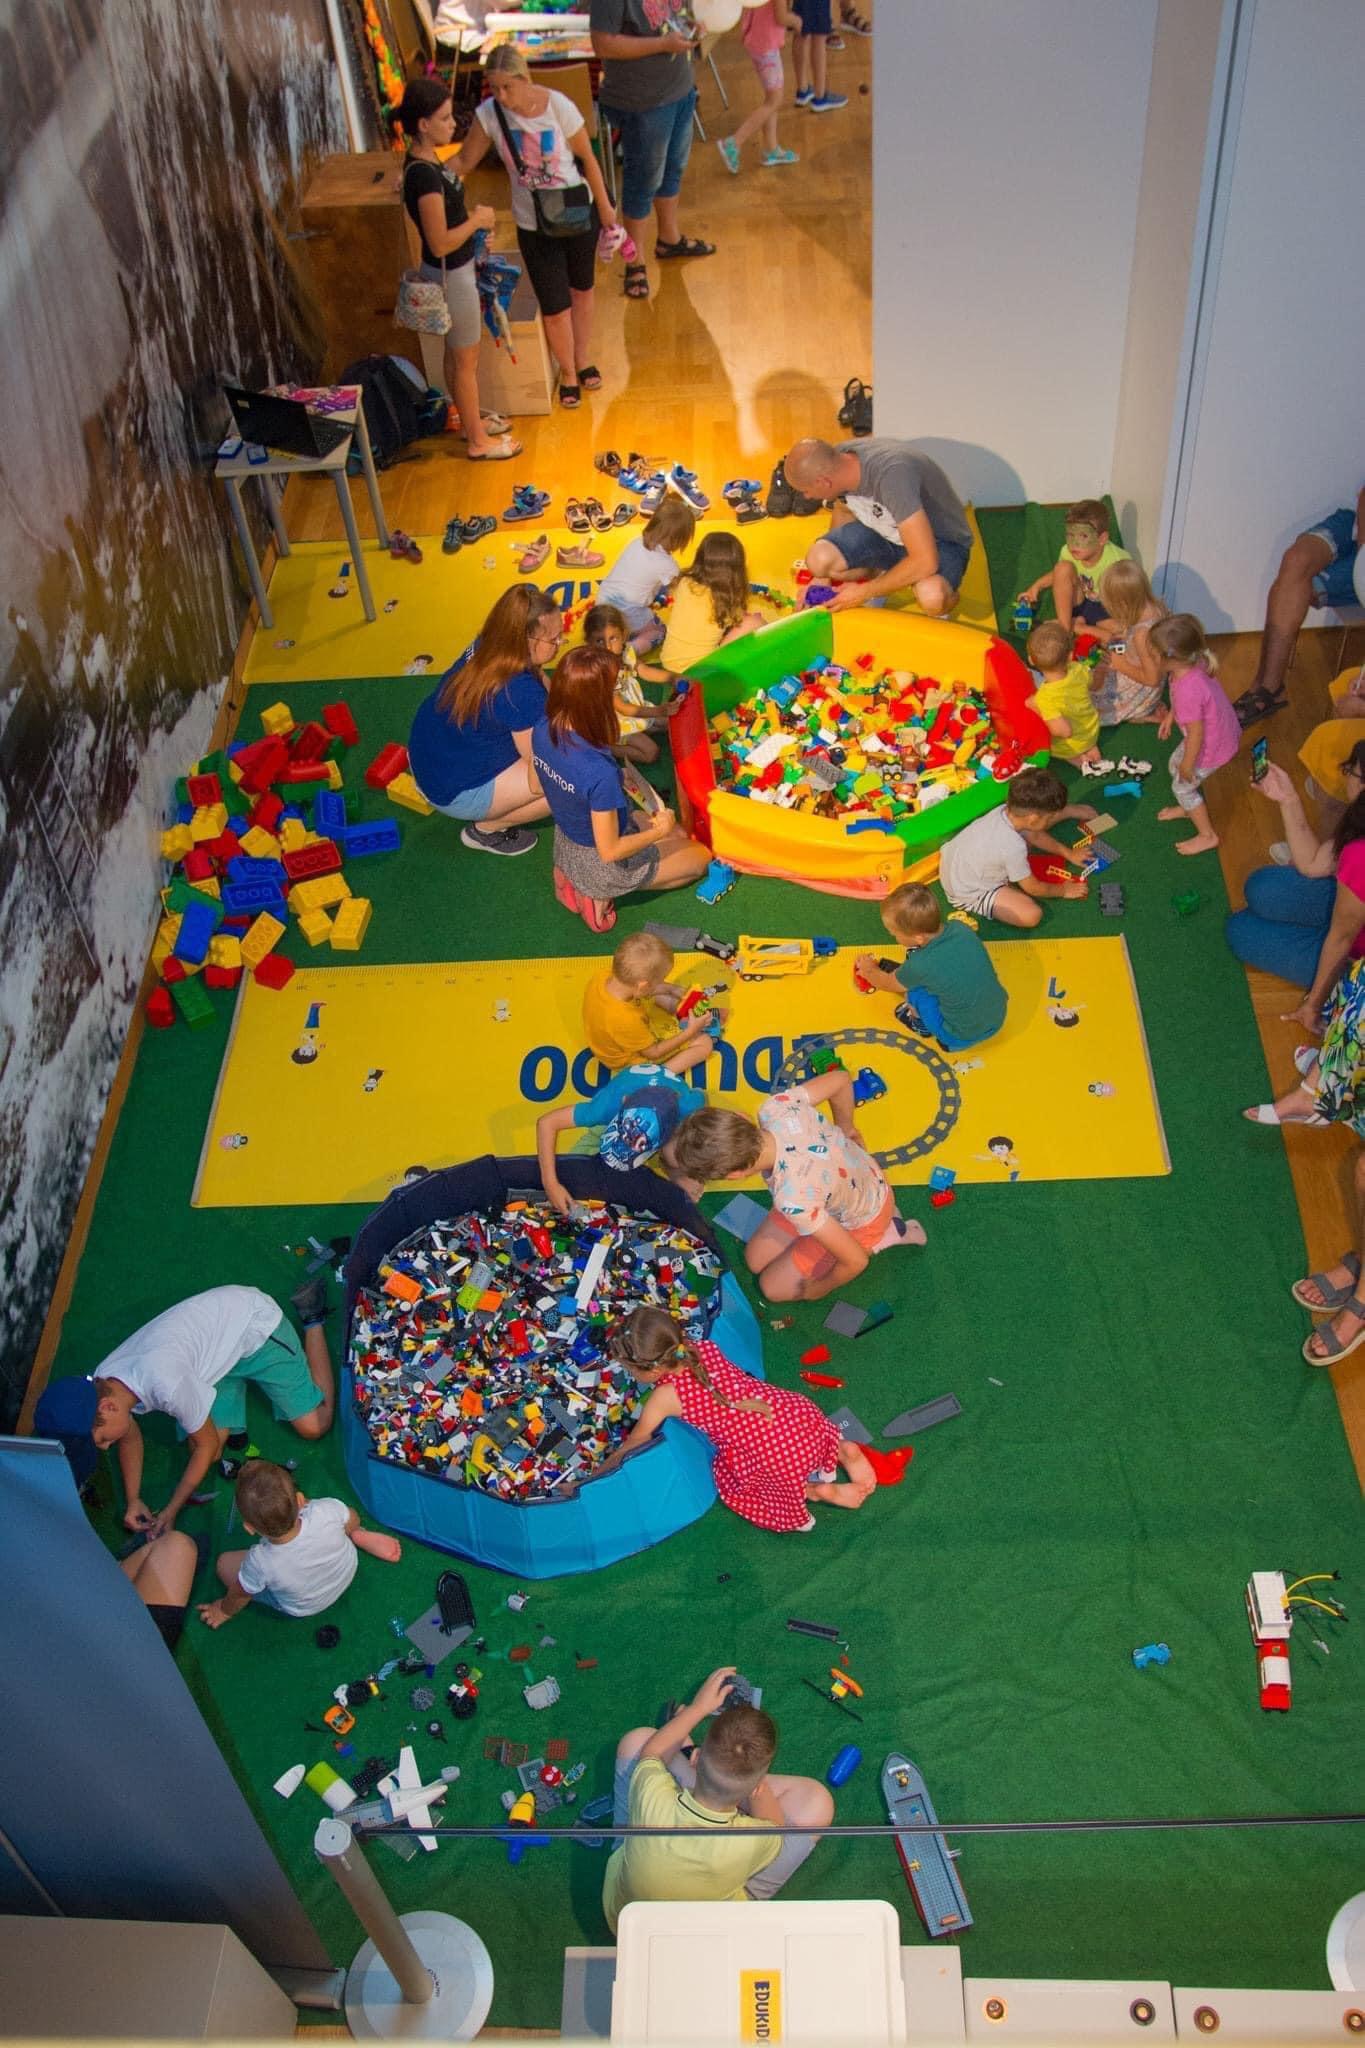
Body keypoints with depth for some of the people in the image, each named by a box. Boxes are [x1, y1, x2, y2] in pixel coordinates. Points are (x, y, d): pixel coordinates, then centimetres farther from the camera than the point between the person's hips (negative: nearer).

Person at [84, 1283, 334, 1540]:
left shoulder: (166, 1384, -40)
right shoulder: (99, 1387, -17)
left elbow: (208, 1444, -21)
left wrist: (170, 1512, -15)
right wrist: (132, 1501, 0)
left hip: (255, 1323, -6)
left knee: (313, 1426, -3)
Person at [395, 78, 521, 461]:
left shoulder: (427, 160, 1)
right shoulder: (424, 175, -30)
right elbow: (440, 243, -29)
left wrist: (474, 219, 6)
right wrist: (477, 220, -16)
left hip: (454, 270, 10)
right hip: (450, 275, -10)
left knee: (456, 352, 24)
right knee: (466, 360, 5)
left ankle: (470, 420, 42)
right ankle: (478, 442, 19)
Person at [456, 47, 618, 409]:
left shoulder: (558, 106, -20)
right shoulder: (489, 114, -16)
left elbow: (587, 158, -9)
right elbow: (465, 162, -7)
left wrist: (604, 207, -1)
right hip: (533, 225, 0)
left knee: (582, 288, 20)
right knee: (554, 306, 1)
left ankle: (583, 358, 45)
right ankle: (567, 372, 28)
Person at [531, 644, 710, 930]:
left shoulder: (544, 730, -18)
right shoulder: (600, 772, -40)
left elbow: (537, 786, 3)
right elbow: (610, 851, -28)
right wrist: (659, 832, -12)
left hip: (566, 846, 7)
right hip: (603, 866, -7)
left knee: (678, 833, 29)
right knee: (701, 857, 17)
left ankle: (576, 879, 13)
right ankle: (599, 893, 5)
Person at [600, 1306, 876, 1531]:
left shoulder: (665, 1396, -11)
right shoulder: (705, 1348, 3)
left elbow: (632, 1446, 2)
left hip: (776, 1458, -7)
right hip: (800, 1410, 7)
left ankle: (820, 1492, 9)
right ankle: (840, 1449, 14)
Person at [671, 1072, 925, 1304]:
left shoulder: (794, 1198, -46)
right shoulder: (776, 1107, -31)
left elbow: (855, 1261, -34)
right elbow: (841, 1079, -12)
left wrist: (820, 1289, -10)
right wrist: (845, 1128, 11)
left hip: (860, 1222, -6)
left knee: (773, 1287, 10)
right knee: (756, 1260, 17)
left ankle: (877, 1239, 13)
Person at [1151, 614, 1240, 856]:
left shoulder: (1188, 690, -41)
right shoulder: (1194, 663, -16)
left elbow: (1196, 733, -29)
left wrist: (1188, 765, -15)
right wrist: (1170, 715, 16)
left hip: (1212, 747, -8)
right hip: (1221, 732, 8)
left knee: (1183, 786, 15)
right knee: (1175, 765, 29)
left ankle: (1207, 836, 34)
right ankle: (1189, 808, 56)